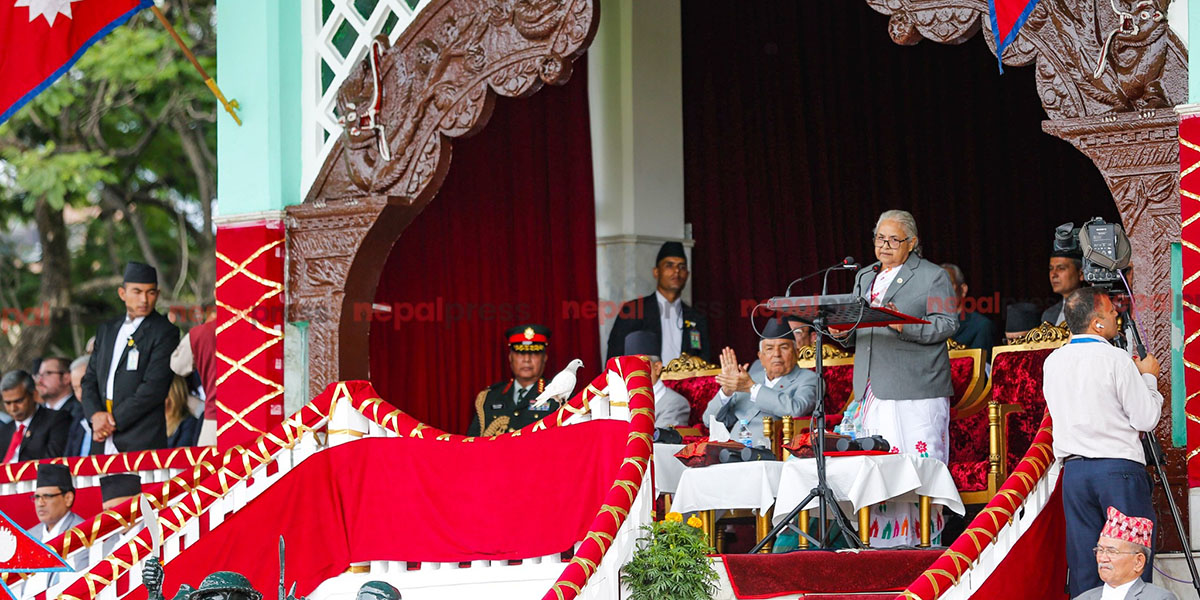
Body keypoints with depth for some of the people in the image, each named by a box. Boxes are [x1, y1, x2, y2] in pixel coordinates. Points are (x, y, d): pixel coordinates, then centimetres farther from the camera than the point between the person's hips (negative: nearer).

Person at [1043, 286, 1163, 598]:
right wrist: (1148, 377, 8)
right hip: (1119, 468, -5)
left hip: (1073, 470, 5)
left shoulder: (1053, 362, 9)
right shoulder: (1116, 360, -9)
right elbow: (1146, 419, -8)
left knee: (1083, 562, 7)